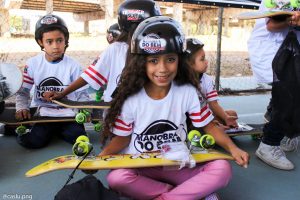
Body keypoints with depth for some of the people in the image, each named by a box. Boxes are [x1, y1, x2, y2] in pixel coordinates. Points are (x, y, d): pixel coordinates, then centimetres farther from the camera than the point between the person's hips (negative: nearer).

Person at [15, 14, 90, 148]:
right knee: (29, 141, -23)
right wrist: (21, 108, -14)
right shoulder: (32, 64, -2)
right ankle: (48, 131, 9)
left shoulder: (73, 66, -6)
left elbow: (82, 93, -4)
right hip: (41, 114, 1)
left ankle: (58, 130, 8)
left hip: (67, 114, 0)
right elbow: (23, 91, 5)